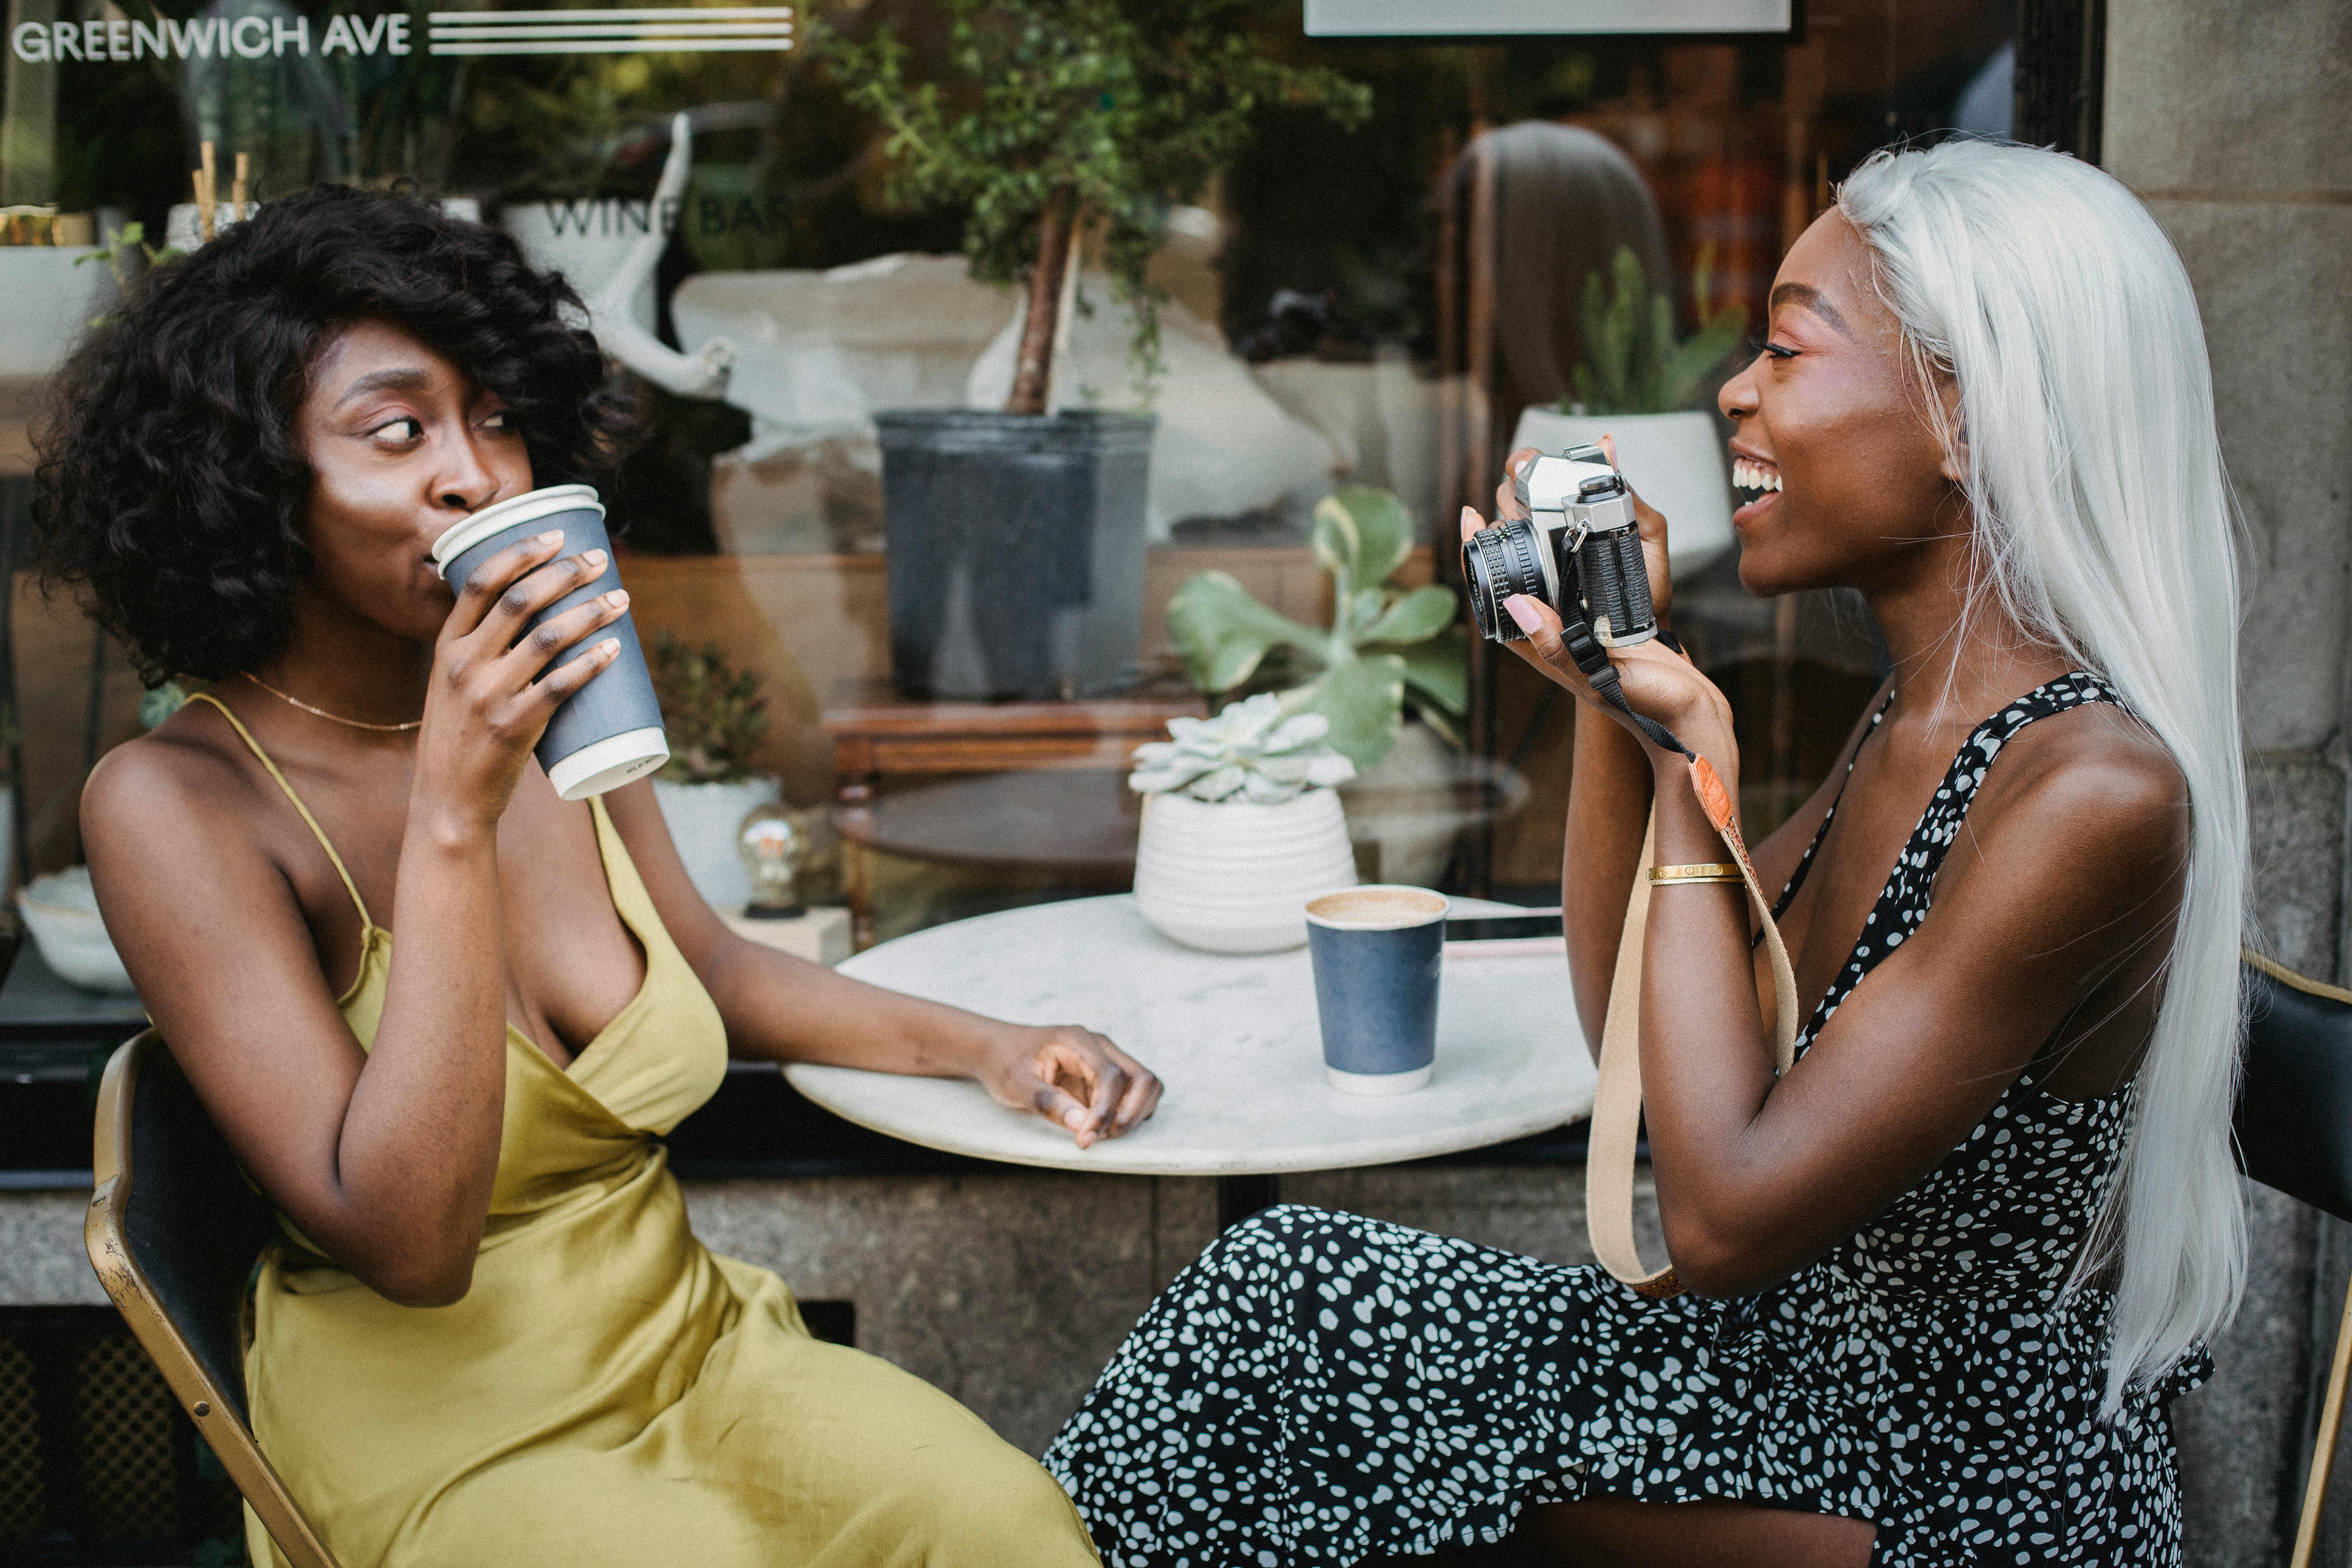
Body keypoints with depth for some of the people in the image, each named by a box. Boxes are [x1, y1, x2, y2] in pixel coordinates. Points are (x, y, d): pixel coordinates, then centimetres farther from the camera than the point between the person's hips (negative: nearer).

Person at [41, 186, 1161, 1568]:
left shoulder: (544, 706, 0)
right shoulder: (176, 804, -16)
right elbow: (405, 1243, -24)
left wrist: (984, 1045, 9)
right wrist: (450, 815, -30)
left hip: (695, 1342, 5)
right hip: (439, 1433, -4)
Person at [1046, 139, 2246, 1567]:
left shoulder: (2096, 790, -25)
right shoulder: (1920, 725, 3)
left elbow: (1725, 1217, -26)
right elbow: (1632, 1023, 10)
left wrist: (1694, 766, -19)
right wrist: (1608, 686, -1)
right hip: (1820, 1373, 8)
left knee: (1293, 1293, -10)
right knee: (1293, 1282, -4)